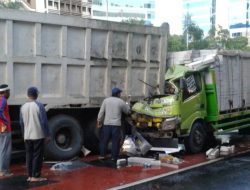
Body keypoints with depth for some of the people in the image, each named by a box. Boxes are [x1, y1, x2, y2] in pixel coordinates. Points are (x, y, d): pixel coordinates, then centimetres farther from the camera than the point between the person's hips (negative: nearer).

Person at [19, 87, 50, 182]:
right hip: (38, 135, -5)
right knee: (37, 156, 1)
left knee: (29, 155, 12)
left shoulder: (23, 107, 4)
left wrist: (24, 135, 18)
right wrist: (47, 135, -3)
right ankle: (35, 176, 1)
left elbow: (21, 122, 8)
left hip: (27, 136, 5)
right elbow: (44, 121, -11)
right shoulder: (39, 106, -12)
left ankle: (30, 176, 16)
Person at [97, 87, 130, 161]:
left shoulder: (106, 100, 5)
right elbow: (127, 111, 11)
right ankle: (114, 157, 4)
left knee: (104, 140, 10)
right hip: (116, 124, -2)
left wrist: (99, 121, 9)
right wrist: (127, 104, 29)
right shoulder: (121, 102, 0)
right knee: (115, 141, 4)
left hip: (106, 124, 2)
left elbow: (101, 112, 3)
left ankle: (102, 155, 11)